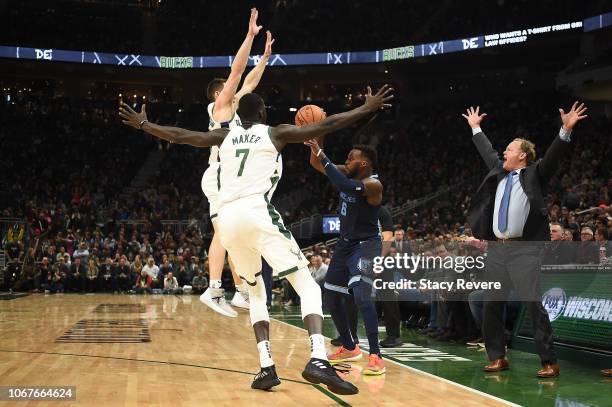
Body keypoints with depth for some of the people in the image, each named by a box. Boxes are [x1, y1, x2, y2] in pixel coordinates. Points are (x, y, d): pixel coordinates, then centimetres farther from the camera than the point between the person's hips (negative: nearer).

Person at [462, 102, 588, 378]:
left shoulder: (534, 174, 3)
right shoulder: (499, 172, 18)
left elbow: (554, 156, -10)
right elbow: (488, 152, 31)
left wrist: (566, 130, -23)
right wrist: (475, 128, 40)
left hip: (524, 250, -6)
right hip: (496, 249, 6)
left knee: (534, 305, -8)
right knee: (492, 305, 9)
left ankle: (549, 362, -3)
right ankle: (498, 357, 20)